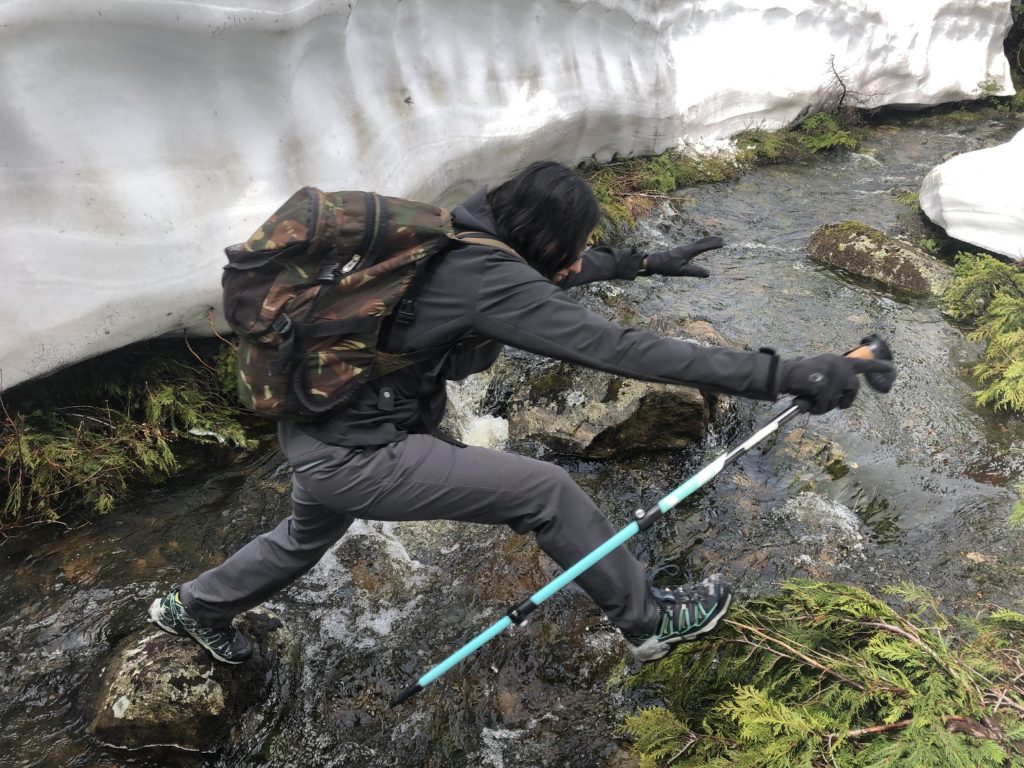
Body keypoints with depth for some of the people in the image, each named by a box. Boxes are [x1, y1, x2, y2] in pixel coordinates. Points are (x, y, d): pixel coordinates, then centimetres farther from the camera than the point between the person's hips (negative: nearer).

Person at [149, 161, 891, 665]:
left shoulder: (470, 237, -1)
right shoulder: (488, 280, -26)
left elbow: (565, 265, 17)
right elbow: (624, 350, -30)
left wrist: (651, 261, 25)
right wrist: (785, 374, -27)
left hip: (318, 427, 9)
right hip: (353, 457, -9)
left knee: (308, 535, 37)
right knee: (547, 491, -6)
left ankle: (196, 606, 64)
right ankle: (650, 621, 15)